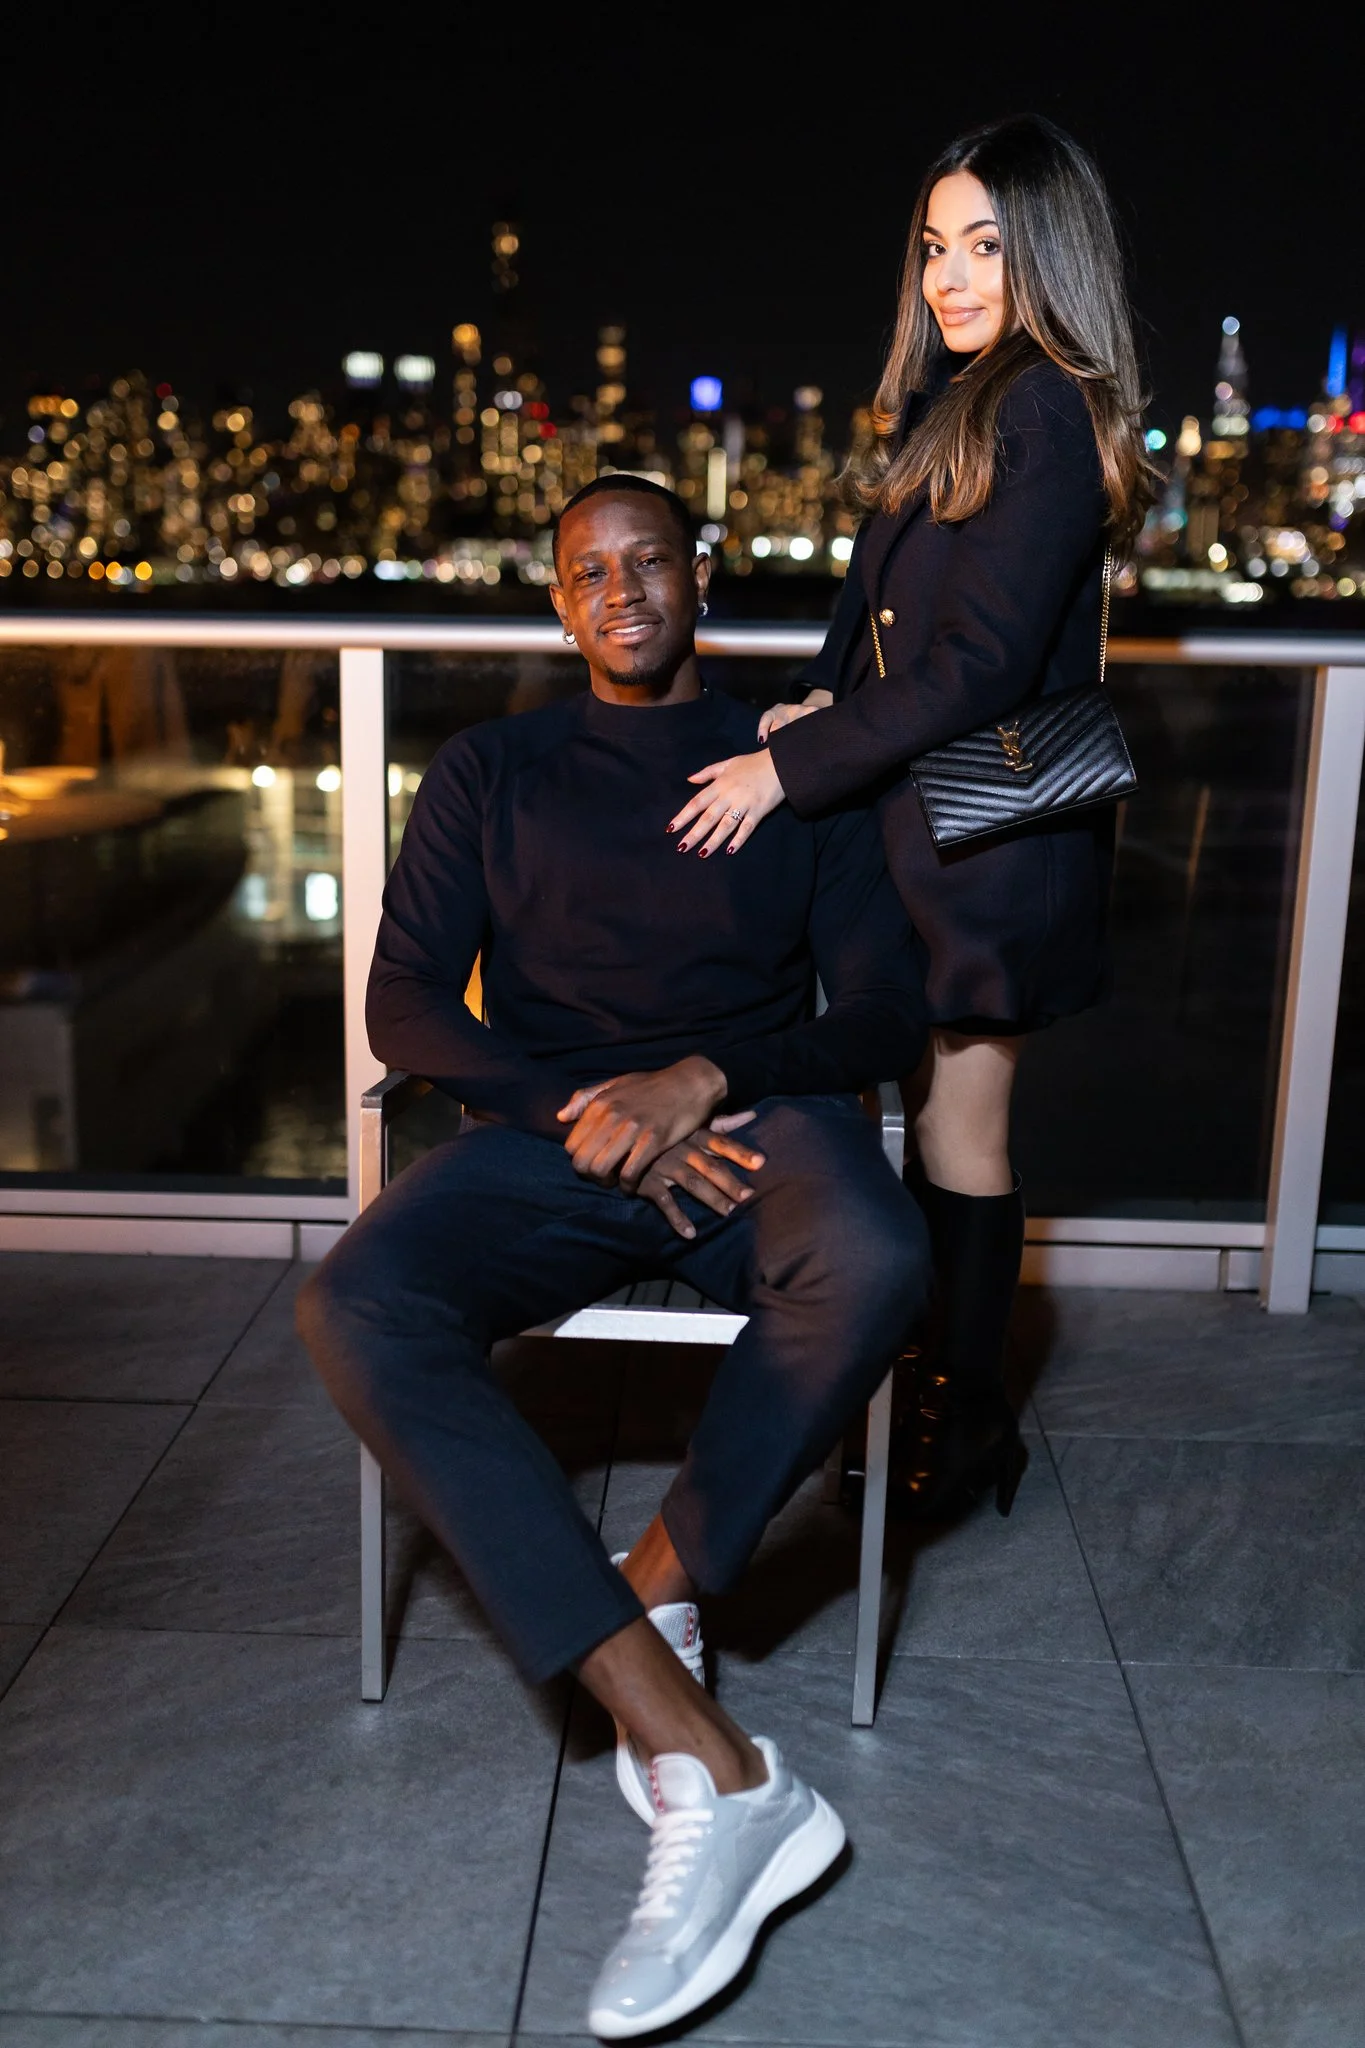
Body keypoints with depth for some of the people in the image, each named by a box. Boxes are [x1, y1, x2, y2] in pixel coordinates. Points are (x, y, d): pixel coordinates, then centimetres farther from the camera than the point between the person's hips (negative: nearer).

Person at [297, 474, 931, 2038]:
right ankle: (716, 1775, -36)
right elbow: (404, 1001, 7)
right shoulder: (490, 772, 17)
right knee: (355, 1307, -31)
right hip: (552, 1131, 1)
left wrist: (705, 1079, -12)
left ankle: (656, 1588, -14)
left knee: (874, 1267, -37)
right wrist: (582, 1119, -9)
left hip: (752, 1119, 0)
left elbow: (884, 1012, 7)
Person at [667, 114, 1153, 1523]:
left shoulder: (1043, 415, -16)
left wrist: (789, 767, -17)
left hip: (986, 834, -9)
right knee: (936, 1115, 14)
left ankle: (967, 1420, 18)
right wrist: (831, 695, -3)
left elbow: (980, 669, -21)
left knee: (957, 1127, 2)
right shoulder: (957, 405, 13)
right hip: (919, 808, 9)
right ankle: (952, 1395, 28)